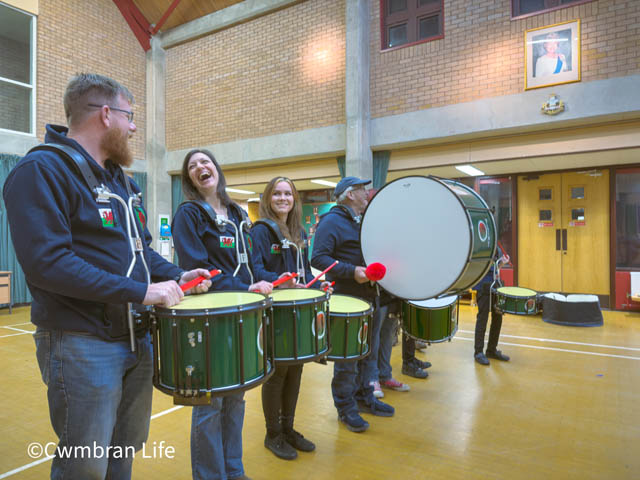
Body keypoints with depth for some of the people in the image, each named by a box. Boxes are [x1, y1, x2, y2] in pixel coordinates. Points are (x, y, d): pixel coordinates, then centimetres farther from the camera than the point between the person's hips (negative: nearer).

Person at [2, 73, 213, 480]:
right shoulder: (41, 171, -14)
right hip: (82, 346, -8)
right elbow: (47, 263, -25)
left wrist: (177, 275, 2)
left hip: (137, 337, 8)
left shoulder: (120, 178, 13)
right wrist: (141, 291, -25)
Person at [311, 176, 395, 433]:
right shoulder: (332, 222, -10)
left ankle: (363, 397, 35)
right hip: (348, 300, -8)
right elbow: (318, 258, -20)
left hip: (373, 297, 9)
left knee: (369, 352, 18)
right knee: (347, 357, 3)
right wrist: (352, 271, -27)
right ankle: (345, 408, 19)